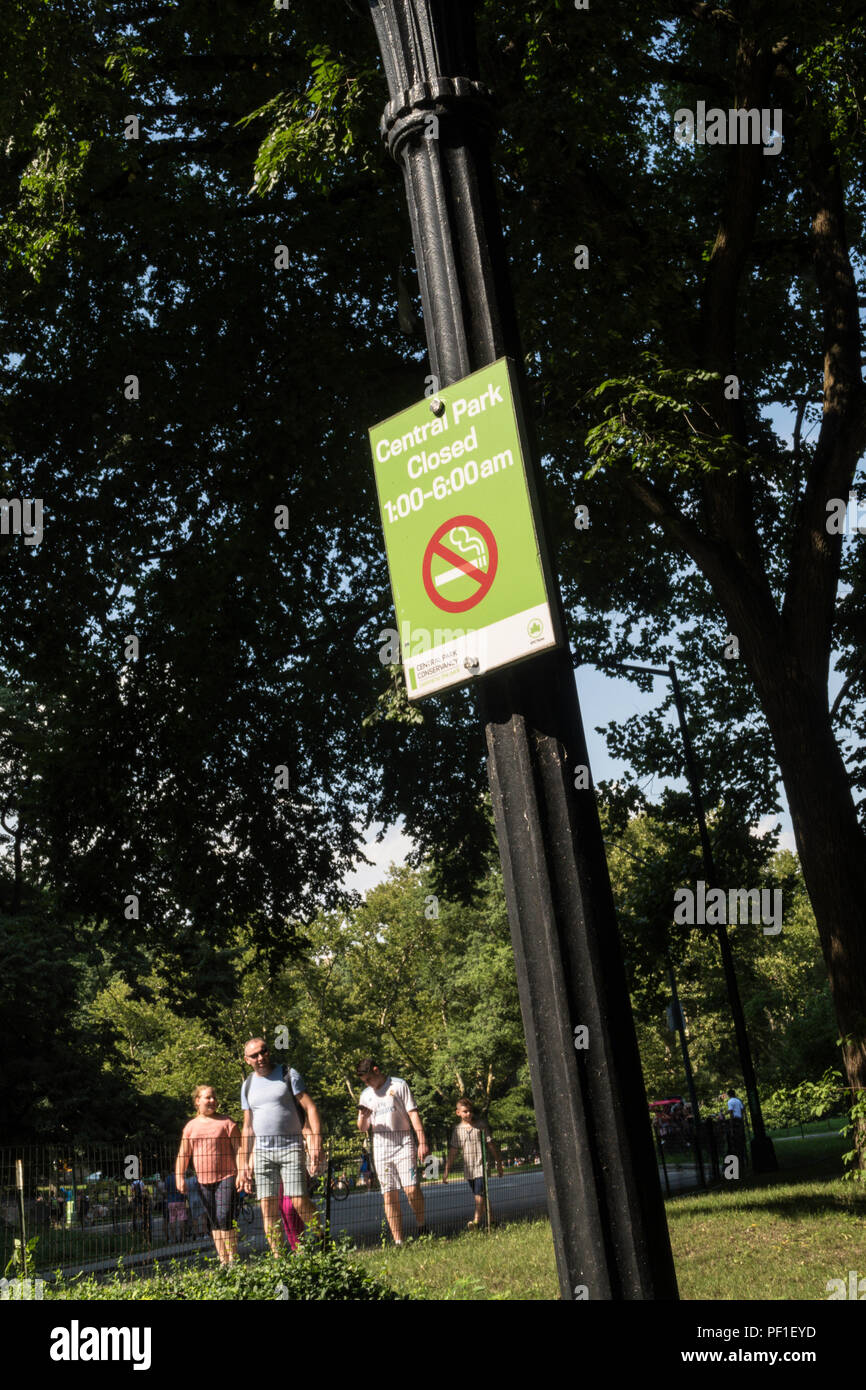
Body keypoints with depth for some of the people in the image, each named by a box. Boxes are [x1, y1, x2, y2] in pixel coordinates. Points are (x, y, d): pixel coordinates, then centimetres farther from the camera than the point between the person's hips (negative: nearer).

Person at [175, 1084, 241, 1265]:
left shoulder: (226, 1122, 3)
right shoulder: (190, 1127, 12)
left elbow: (238, 1149, 1)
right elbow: (183, 1154, 12)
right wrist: (180, 1177, 0)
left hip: (226, 1177, -4)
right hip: (204, 1181, 4)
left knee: (224, 1217, -14)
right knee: (213, 1222, 6)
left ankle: (233, 1258, -5)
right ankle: (223, 1261, 12)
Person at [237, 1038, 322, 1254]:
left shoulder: (288, 1074, 1)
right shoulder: (247, 1086, 13)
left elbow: (310, 1108, -3)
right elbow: (247, 1128, 17)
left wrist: (317, 1143, -14)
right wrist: (243, 1165, 12)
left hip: (291, 1147, -4)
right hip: (262, 1152, 4)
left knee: (299, 1202, -11)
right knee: (268, 1207, -1)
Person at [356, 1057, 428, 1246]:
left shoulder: (398, 1085, 3)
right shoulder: (365, 1095, 15)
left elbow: (413, 1113, 0)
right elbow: (363, 1128, 18)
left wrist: (422, 1142, -7)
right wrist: (363, 1117, -6)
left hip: (404, 1144, -4)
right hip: (380, 1149, 4)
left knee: (412, 1189, -14)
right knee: (389, 1196, -2)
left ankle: (422, 1228, 8)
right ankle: (398, 1241, 1)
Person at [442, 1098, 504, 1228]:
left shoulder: (481, 1125, -3)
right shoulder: (457, 1129, 4)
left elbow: (490, 1145, 5)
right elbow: (453, 1151, 7)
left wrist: (498, 1163, 9)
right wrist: (447, 1170, 5)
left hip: (481, 1165, -4)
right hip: (468, 1168, 4)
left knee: (479, 1194, -15)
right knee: (477, 1195, 10)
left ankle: (476, 1221, -18)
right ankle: (490, 1218, 22)